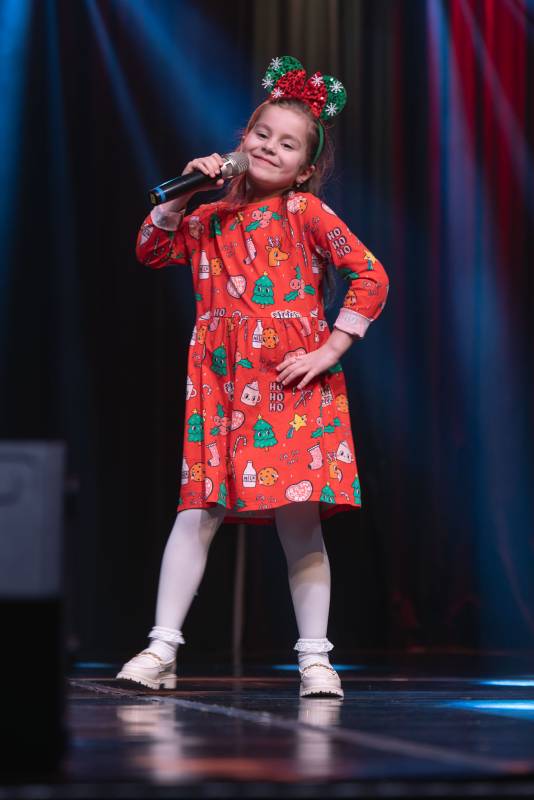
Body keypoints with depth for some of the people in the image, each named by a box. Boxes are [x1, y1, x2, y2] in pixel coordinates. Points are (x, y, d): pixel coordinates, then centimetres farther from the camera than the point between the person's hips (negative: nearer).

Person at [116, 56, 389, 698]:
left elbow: (371, 278, -5)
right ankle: (161, 649, 0)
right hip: (221, 381, 3)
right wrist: (182, 193, 6)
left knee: (299, 517, -3)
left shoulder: (305, 211, 1)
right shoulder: (211, 218, 14)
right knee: (198, 510, -2)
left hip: (292, 383, -3)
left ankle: (315, 658, 4)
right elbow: (150, 250, 16)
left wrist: (329, 350, -8)